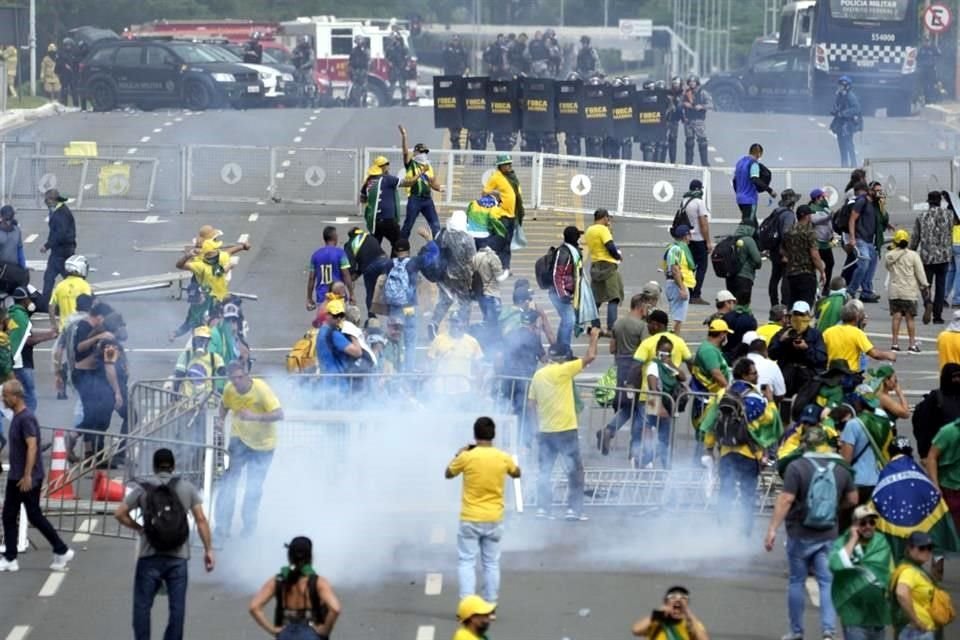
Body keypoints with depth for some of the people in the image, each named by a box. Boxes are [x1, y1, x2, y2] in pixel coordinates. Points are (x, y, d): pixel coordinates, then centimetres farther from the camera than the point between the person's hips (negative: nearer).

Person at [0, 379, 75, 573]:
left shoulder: (26, 418, -18)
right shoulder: (16, 417, 11)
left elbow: (32, 446, -25)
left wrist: (27, 475, -29)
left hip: (28, 479, -10)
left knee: (35, 517, -2)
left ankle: (62, 551, 9)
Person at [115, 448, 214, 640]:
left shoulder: (142, 488, 2)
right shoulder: (186, 487, 4)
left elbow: (120, 514, -3)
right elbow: (201, 520, 0)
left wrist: (139, 528, 10)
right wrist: (208, 549, 3)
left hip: (150, 557, -1)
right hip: (178, 558, 1)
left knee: (142, 605, 6)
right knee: (177, 606, 4)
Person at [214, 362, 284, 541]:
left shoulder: (261, 389, -27)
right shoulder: (229, 390, -13)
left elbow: (279, 414, -32)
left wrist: (255, 417, -45)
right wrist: (220, 419, -10)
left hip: (262, 443, -2)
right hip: (240, 438, 2)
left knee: (254, 486, 4)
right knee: (229, 479, -11)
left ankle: (249, 525, 24)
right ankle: (222, 525, -9)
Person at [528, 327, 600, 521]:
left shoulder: (538, 375, 6)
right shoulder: (563, 370, -11)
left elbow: (532, 405, 11)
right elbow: (590, 357, -12)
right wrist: (594, 337, 3)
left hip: (545, 430, 5)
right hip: (565, 430, -5)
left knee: (544, 471, 11)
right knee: (575, 470, 4)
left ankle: (542, 509, 8)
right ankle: (574, 510, 2)